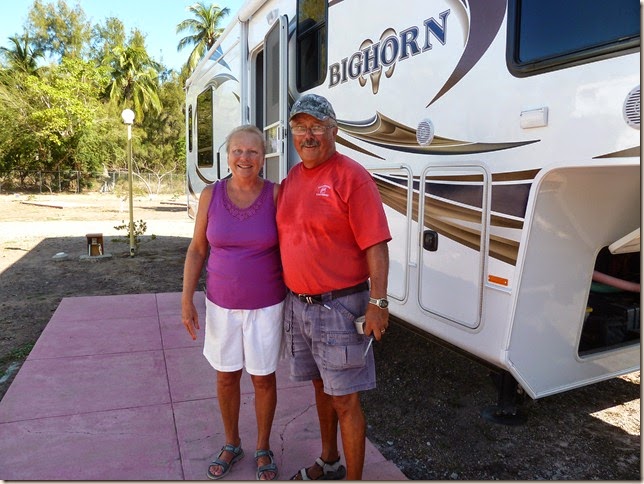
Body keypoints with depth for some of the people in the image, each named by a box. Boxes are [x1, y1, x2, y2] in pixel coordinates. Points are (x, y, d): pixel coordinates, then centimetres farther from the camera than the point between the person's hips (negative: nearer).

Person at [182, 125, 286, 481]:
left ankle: (263, 449, 34)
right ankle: (231, 445, 39)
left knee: (263, 378, 11)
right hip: (222, 304, 2)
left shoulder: (275, 195, -9)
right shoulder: (211, 195, -4)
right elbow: (196, 250, 2)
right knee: (226, 376, 15)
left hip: (266, 305, -2)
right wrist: (186, 299, -2)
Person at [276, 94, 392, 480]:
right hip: (298, 304, 8)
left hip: (338, 307, -7)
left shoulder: (351, 177, -12)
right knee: (321, 387, 22)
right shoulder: (290, 181, 10)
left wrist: (378, 302, -22)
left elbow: (376, 245, -16)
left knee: (345, 400, 3)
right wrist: (289, 296, 15)